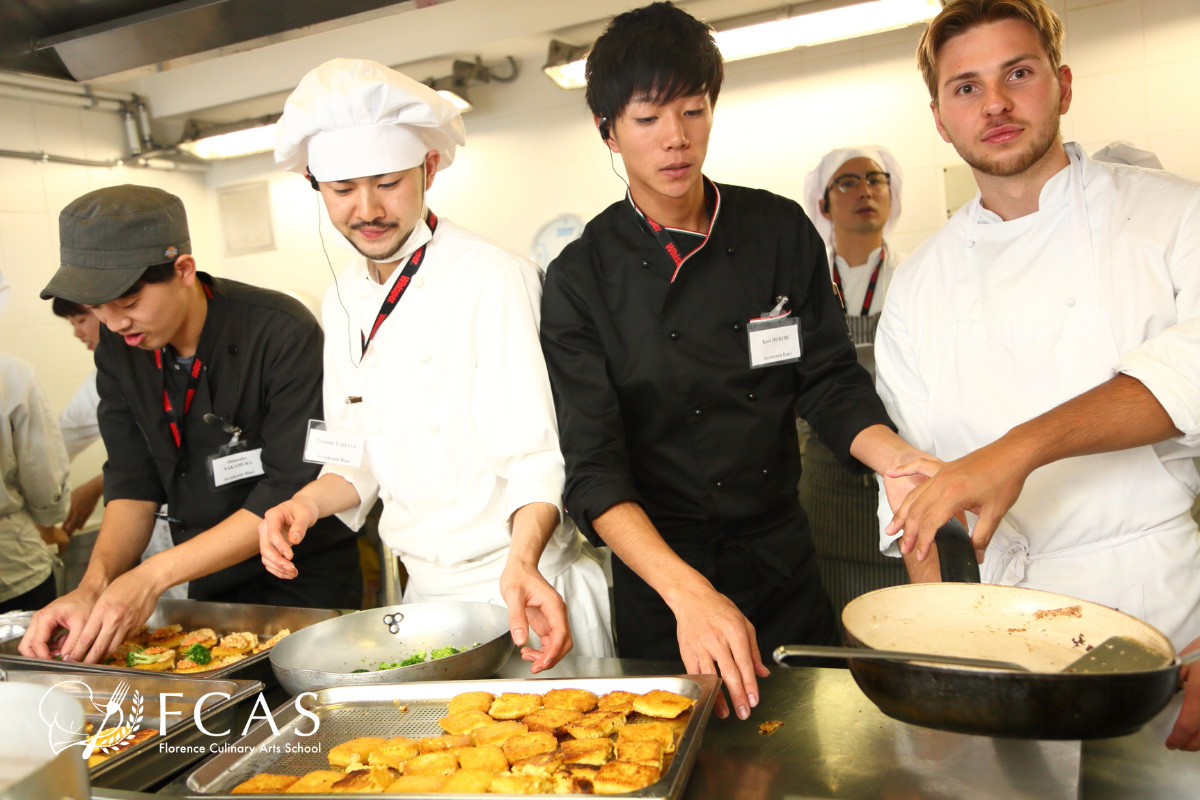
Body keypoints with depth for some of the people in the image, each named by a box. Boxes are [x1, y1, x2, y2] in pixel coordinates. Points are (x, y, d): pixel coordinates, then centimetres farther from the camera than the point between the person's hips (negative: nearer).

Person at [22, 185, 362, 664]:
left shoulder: (284, 333, -24)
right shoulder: (118, 349, -3)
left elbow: (294, 493, -25)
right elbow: (132, 482, -2)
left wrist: (155, 575, -27)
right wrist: (94, 586, -20)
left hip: (307, 587, -5)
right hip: (209, 588, 6)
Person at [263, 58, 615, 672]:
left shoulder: (493, 279, -16)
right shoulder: (343, 303, 6)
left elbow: (536, 454, -20)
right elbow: (362, 456, 13)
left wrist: (522, 561, -36)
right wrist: (308, 503, -5)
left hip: (527, 584, -6)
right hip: (426, 592, 6)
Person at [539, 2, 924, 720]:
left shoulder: (782, 232, -2)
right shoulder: (580, 279, -11)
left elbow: (830, 382, -1)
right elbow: (594, 469, -17)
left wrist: (899, 459, -22)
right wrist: (687, 592, -31)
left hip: (785, 566, 3)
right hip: (655, 576, -2)